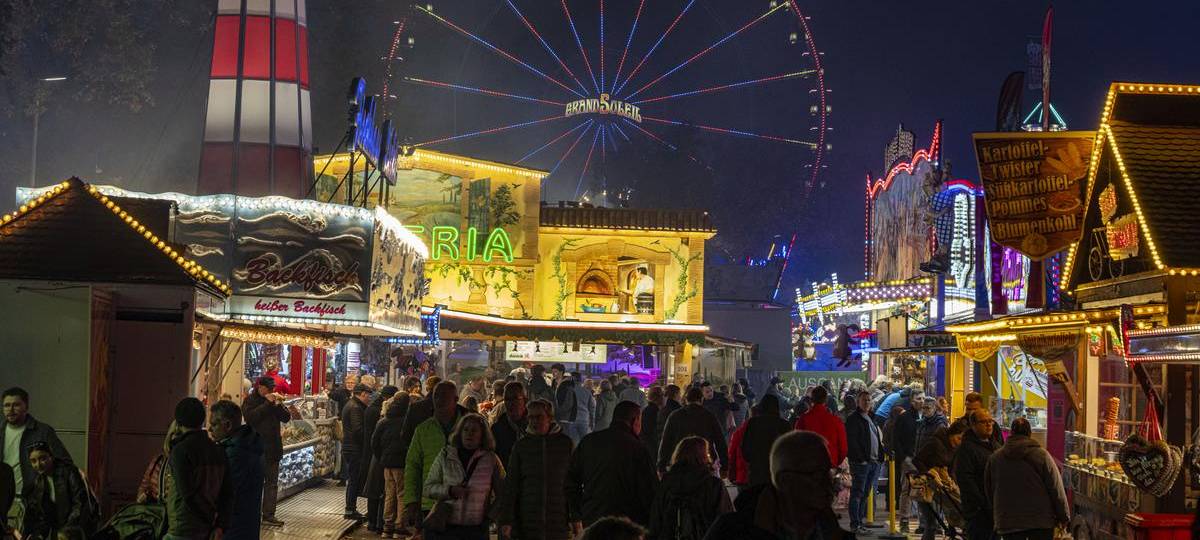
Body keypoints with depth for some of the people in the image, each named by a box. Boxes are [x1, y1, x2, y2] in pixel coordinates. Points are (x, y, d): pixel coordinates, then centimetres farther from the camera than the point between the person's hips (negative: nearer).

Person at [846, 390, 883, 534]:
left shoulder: (871, 419, 20)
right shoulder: (853, 419, -6)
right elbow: (851, 441, -13)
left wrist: (880, 456, 13)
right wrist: (861, 458, -18)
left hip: (874, 462, 8)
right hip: (861, 462, -8)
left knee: (865, 493, 11)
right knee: (857, 493, -7)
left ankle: (860, 520, 17)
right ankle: (855, 524, -6)